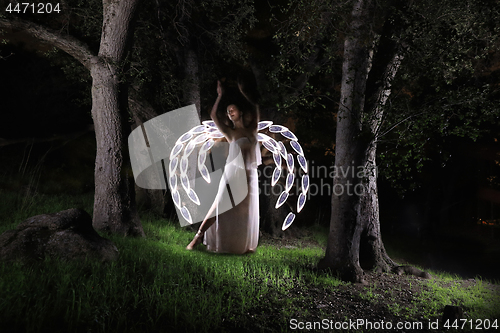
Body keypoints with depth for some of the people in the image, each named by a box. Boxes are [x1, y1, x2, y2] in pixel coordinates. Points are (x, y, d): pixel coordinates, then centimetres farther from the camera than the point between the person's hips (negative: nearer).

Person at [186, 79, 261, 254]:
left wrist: (242, 92, 14)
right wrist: (220, 95, -1)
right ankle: (198, 236, -3)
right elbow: (213, 115, -5)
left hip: (249, 175, 2)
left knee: (246, 211, 6)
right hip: (232, 172, -2)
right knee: (219, 206, -7)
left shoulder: (252, 130, 10)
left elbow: (255, 108, 11)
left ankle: (246, 245, 16)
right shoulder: (230, 133, 5)